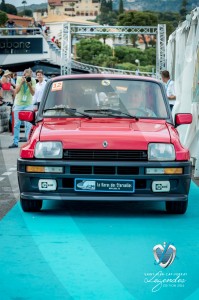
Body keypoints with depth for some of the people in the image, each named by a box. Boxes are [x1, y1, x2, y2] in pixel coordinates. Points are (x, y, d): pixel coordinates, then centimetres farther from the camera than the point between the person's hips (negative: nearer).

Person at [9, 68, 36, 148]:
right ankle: (15, 142, 9)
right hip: (18, 104, 1)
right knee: (16, 124, 3)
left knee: (28, 124, -9)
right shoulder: (19, 79, -6)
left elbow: (33, 93, -11)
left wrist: (29, 85, -26)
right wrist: (22, 82, -24)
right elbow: (16, 91, -13)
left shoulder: (33, 80, -7)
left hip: (28, 105, -1)